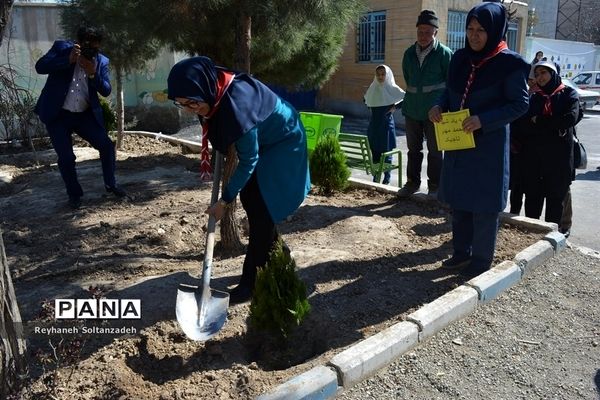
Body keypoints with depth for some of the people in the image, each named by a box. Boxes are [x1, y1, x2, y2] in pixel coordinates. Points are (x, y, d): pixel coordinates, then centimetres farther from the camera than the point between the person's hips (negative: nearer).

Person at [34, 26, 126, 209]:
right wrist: (68, 59, -27)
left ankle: (110, 184, 16)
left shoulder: (101, 61, -1)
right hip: (57, 114, -2)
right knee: (66, 157, -4)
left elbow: (106, 91, -7)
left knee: (107, 145, -4)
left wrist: (93, 73, -23)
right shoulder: (61, 48, -6)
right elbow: (40, 66, -17)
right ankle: (74, 194, 15)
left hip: (85, 114, 3)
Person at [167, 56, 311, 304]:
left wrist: (224, 201, -22)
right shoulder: (215, 94, -14)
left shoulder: (238, 103, -36)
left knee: (260, 209, -10)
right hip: (260, 141, 8)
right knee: (248, 197, 10)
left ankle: (250, 283, -3)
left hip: (282, 143, -8)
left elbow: (248, 160, -27)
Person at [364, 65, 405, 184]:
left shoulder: (392, 89, -6)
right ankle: (375, 178, 15)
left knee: (386, 152, 0)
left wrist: (396, 106, -10)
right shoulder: (373, 88, 8)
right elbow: (366, 100, 27)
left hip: (387, 124, -4)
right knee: (374, 151, 6)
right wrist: (372, 109, 12)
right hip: (374, 124, 4)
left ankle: (386, 178, 11)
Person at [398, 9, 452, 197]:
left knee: (434, 150, 4)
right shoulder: (409, 53, 5)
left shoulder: (444, 53, -9)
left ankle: (435, 186, 15)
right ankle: (412, 182, 23)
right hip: (412, 109, 5)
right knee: (413, 148, 13)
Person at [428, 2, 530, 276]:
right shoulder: (460, 58, 6)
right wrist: (439, 106, -6)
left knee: (483, 204, 3)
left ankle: (481, 261, 18)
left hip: (488, 145, -6)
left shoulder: (510, 63, -11)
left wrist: (483, 120, -23)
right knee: (457, 199, 13)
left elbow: (520, 103, -10)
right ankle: (461, 252, 29)